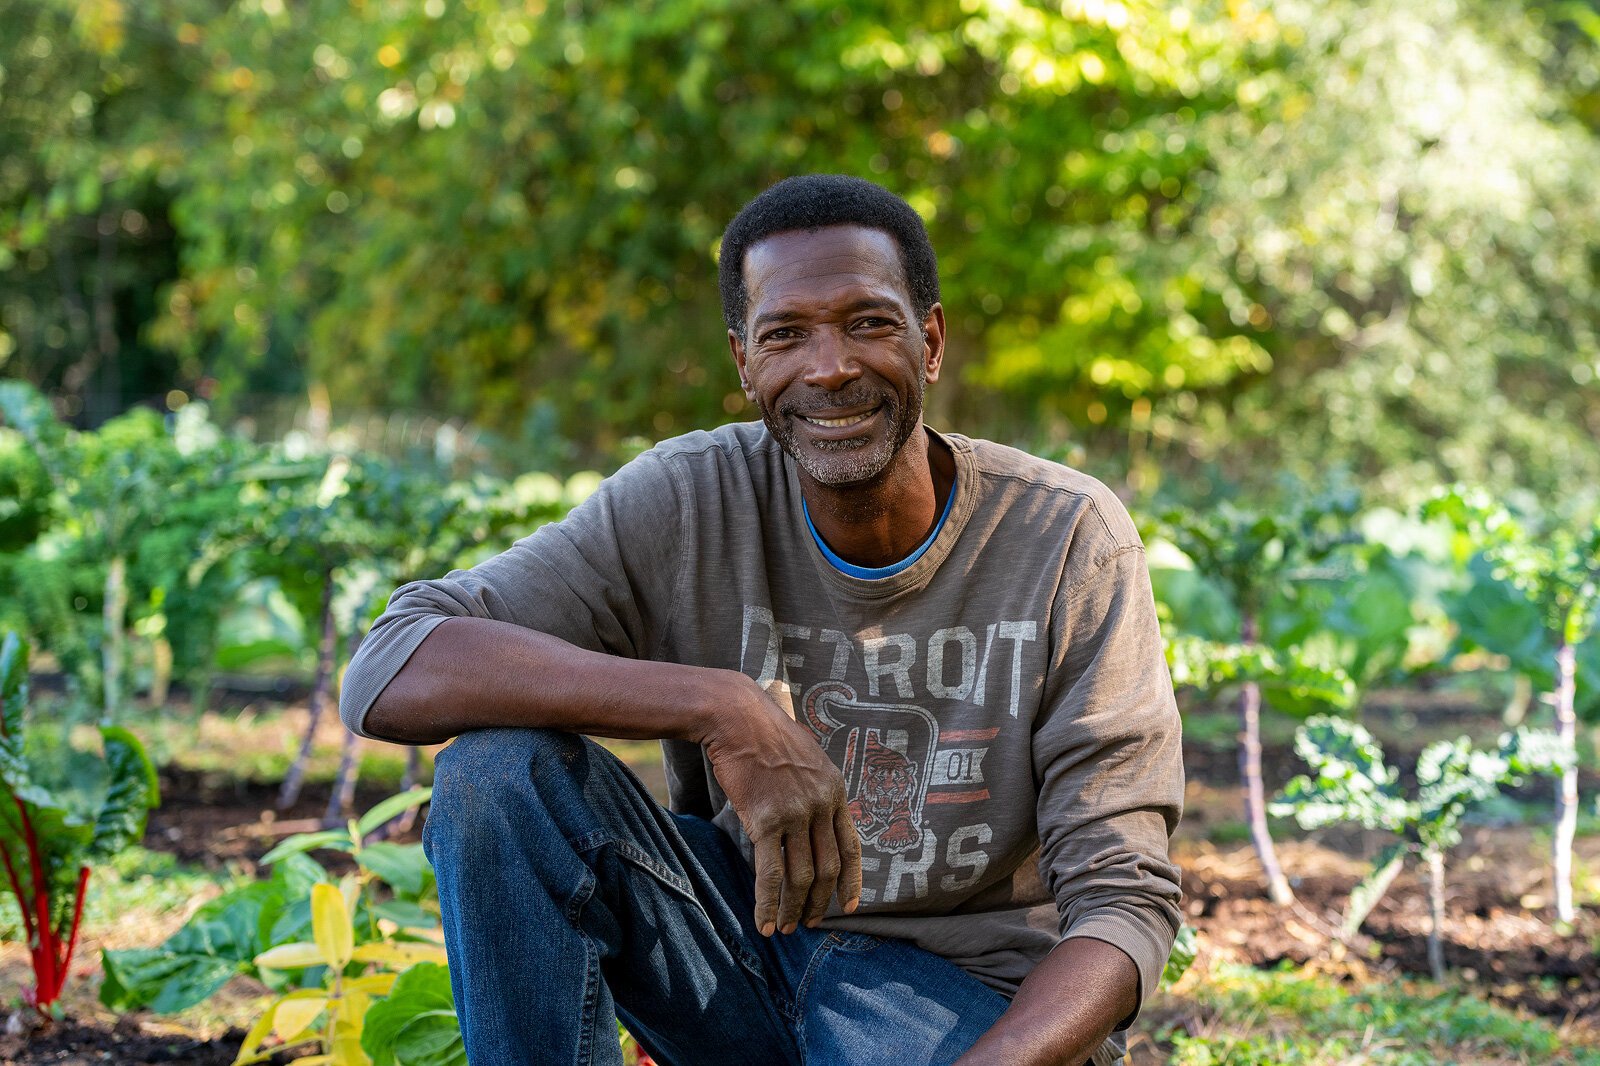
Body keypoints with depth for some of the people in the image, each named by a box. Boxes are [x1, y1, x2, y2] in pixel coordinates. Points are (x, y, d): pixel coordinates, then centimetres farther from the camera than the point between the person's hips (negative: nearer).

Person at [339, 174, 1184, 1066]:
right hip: (743, 941, 3)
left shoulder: (1070, 541, -11)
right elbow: (388, 675, -22)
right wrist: (721, 708, -33)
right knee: (499, 768, -23)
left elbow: (1125, 901, -14)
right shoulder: (689, 502, -9)